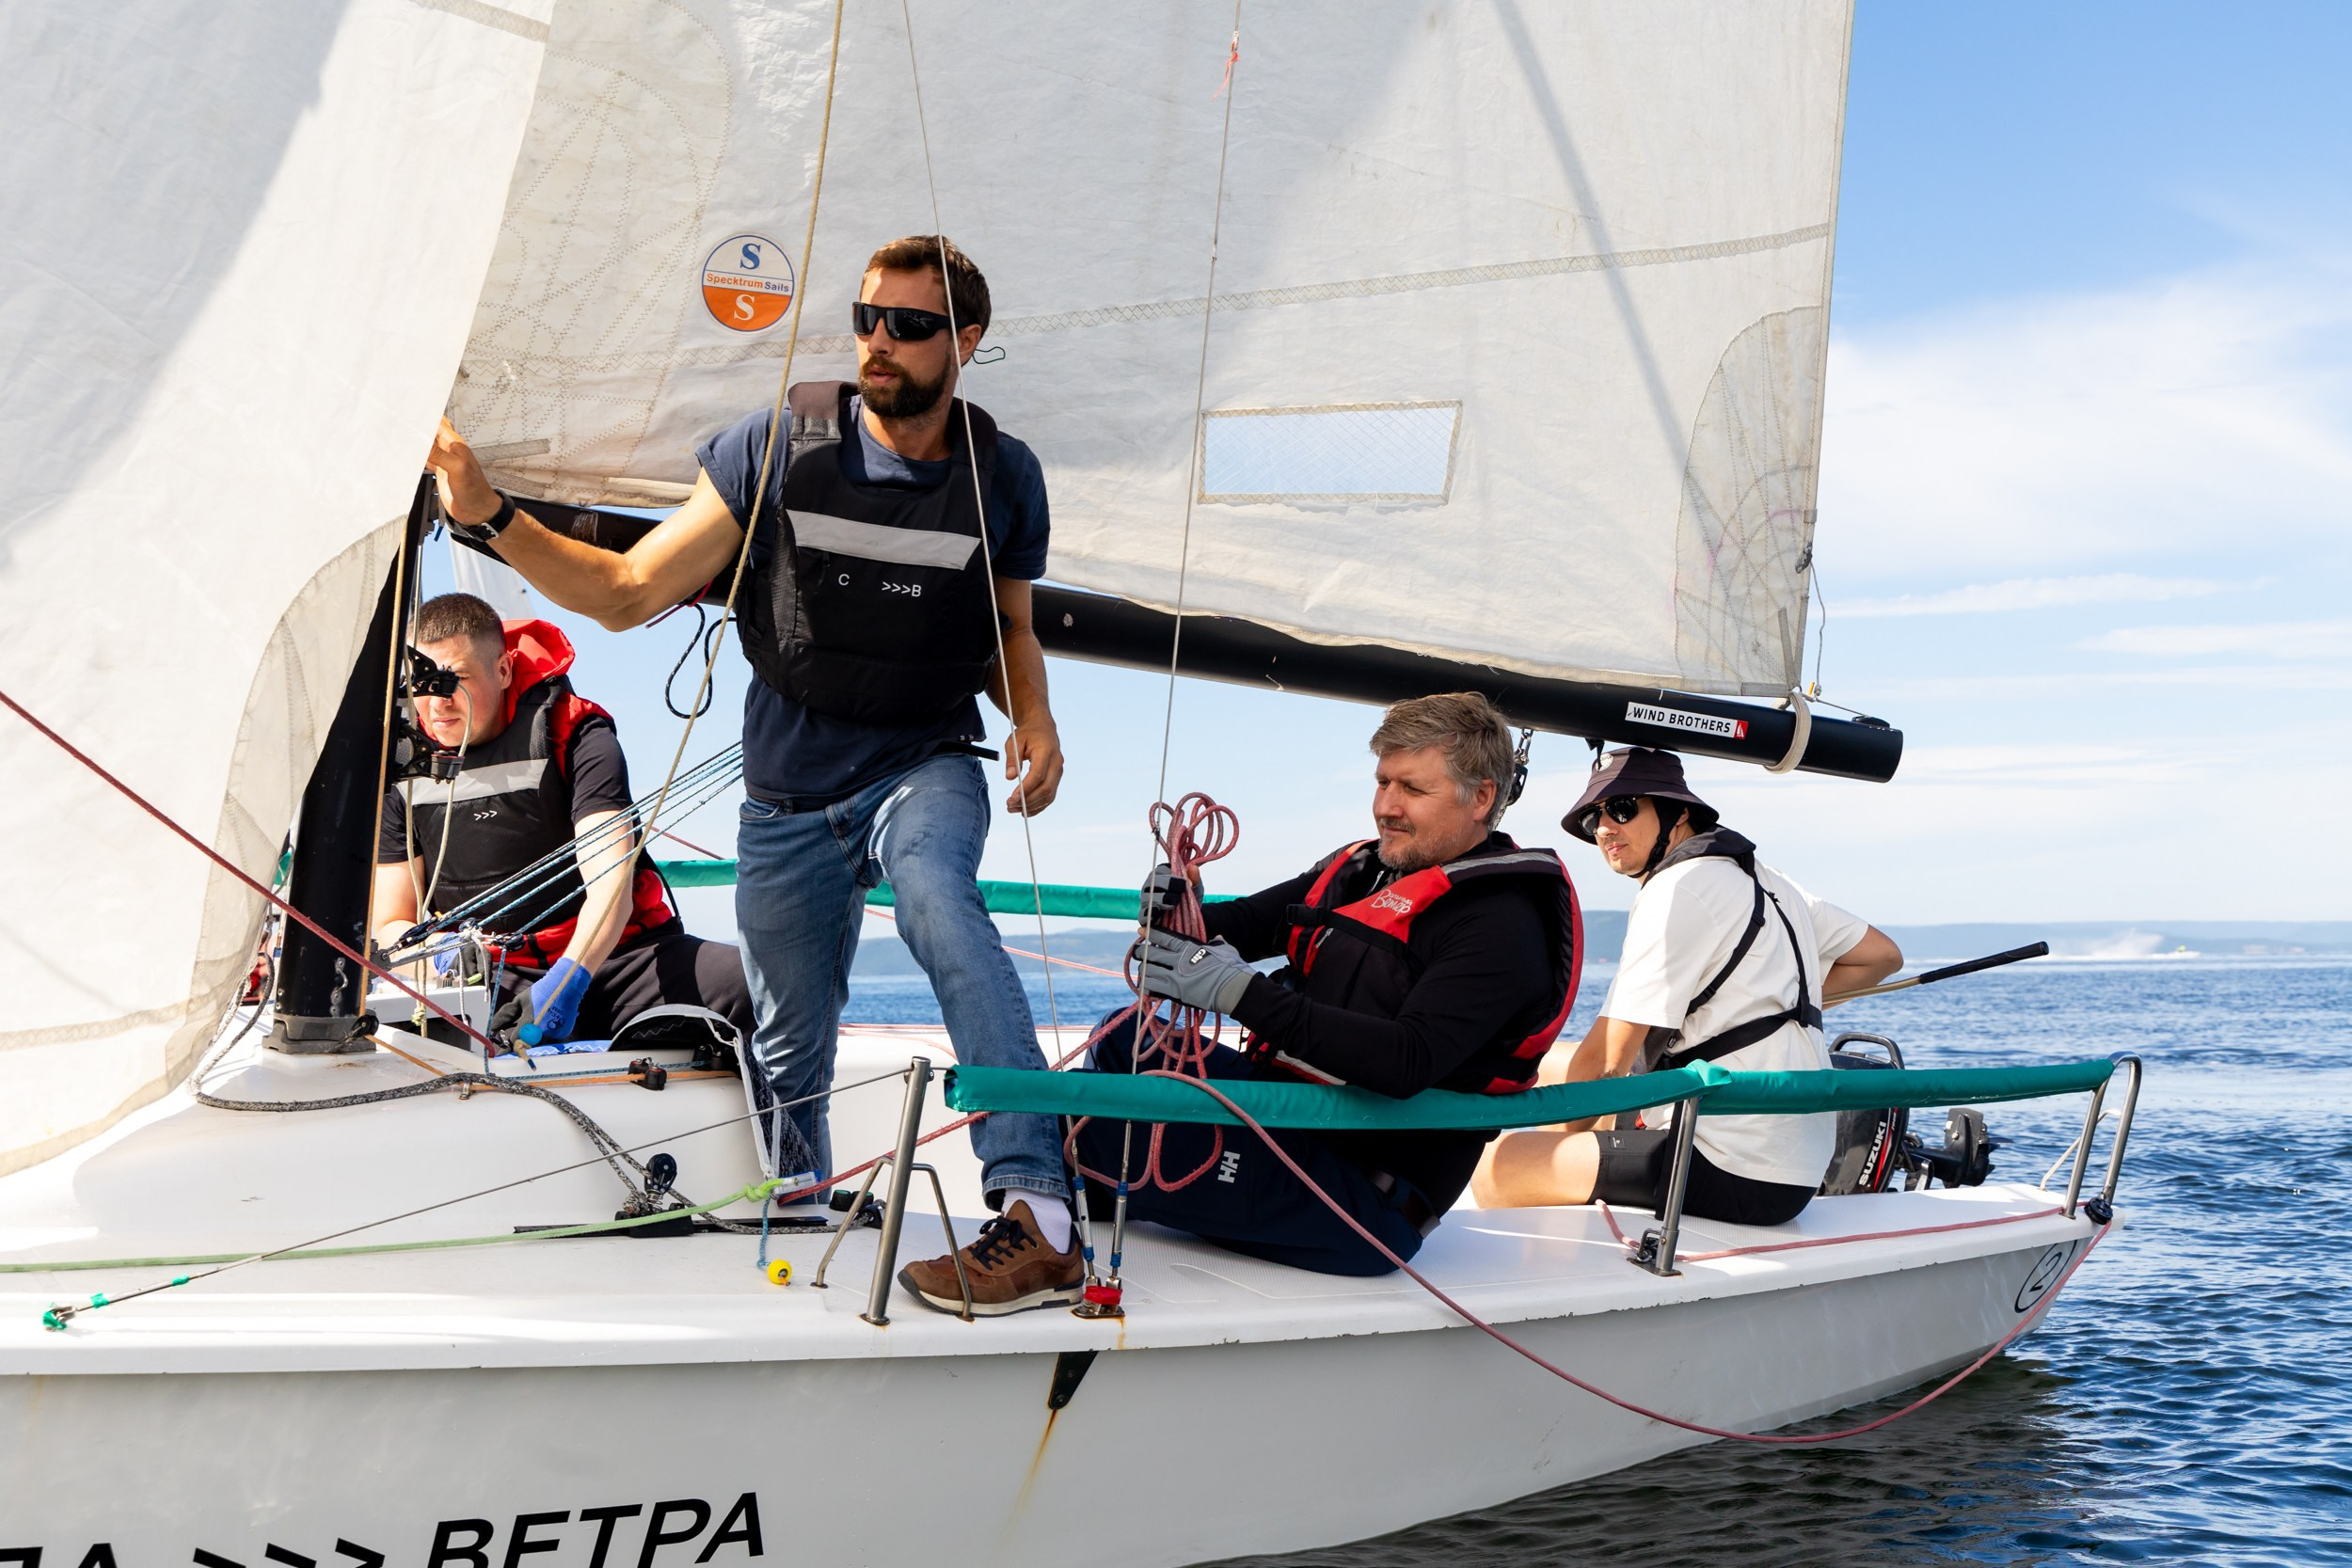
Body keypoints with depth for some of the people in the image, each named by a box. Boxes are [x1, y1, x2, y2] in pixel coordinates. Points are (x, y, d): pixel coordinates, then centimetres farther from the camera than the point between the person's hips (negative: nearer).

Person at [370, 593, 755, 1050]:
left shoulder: (573, 733, -3)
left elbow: (610, 881, -16)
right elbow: (391, 925, 8)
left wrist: (566, 982, -34)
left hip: (607, 955, -2)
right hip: (491, 975, 2)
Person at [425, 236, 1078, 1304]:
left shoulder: (1002, 476, -2)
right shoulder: (778, 447, -8)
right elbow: (626, 593, -6)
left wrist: (1035, 719, -5)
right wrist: (490, 517, -18)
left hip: (925, 768, -1)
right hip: (789, 796, 2)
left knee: (936, 898, -38)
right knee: (789, 1060, 14)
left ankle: (1031, 1196, -43)